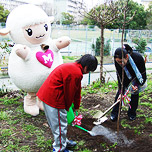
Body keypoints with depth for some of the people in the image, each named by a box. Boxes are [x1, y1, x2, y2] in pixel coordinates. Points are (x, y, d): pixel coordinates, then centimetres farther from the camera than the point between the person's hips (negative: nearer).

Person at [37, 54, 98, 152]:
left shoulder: (73, 67, 14)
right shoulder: (76, 73, -21)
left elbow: (77, 90, 20)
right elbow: (69, 92, -14)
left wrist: (76, 106, 29)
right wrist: (67, 107, 4)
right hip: (53, 98, -11)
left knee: (57, 122, 25)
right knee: (60, 124, 4)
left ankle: (63, 141, 44)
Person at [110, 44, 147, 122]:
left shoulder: (138, 58, -41)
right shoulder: (117, 62, -34)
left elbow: (142, 73, -24)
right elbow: (120, 77, -26)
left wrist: (137, 85, -23)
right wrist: (121, 92, -29)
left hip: (137, 76, -1)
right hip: (126, 77, 2)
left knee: (135, 93, -2)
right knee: (120, 91, -4)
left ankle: (132, 113, 16)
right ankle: (114, 113, 5)